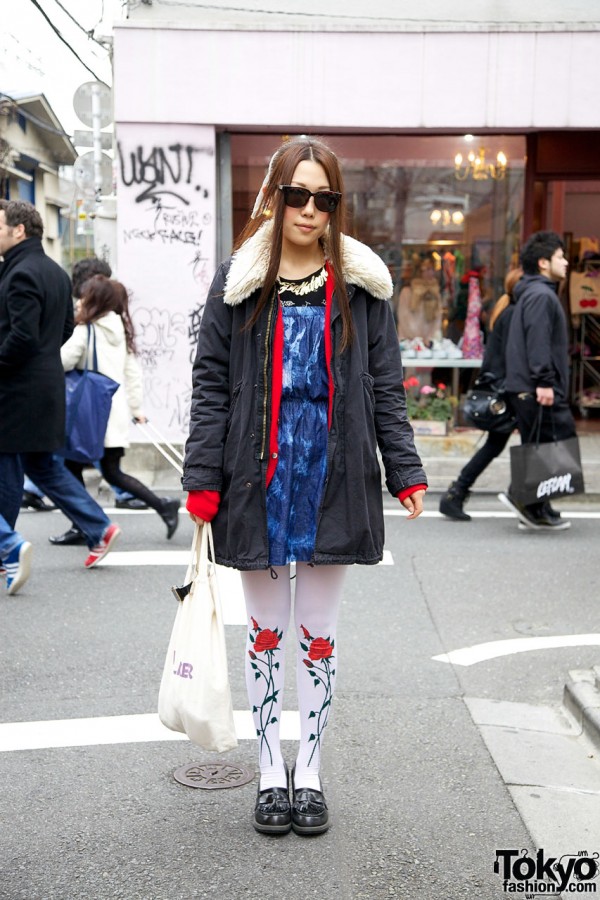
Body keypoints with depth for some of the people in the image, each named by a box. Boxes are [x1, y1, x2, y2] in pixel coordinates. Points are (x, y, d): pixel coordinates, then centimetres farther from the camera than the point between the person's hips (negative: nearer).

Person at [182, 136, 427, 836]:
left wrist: (406, 471, -3)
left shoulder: (363, 286, 3)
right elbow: (211, 385, 0)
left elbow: (385, 387, 5)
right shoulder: (237, 282, 2)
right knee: (264, 632, 10)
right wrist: (202, 479, -6)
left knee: (319, 635, 11)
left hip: (334, 477, 0)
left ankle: (310, 772, 26)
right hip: (260, 477, 0)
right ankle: (270, 774, 26)